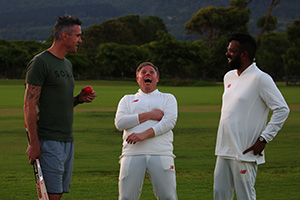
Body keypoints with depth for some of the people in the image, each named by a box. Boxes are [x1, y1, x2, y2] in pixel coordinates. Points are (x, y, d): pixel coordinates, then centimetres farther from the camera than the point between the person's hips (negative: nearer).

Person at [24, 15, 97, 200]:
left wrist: (80, 99, 6)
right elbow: (29, 105, -12)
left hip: (67, 140, 8)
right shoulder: (40, 62, -8)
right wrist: (34, 143, -17)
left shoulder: (67, 64, 20)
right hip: (48, 141, -8)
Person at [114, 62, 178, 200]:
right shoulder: (127, 99, 25)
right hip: (133, 153, 1)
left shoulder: (168, 98, 21)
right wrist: (149, 115, 0)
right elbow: (119, 122, 7)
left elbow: (169, 121, 2)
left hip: (161, 153, -1)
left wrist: (144, 135, -12)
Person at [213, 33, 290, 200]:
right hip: (224, 151, 8)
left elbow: (282, 109, -15)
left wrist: (264, 139, -17)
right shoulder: (229, 77, 15)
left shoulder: (261, 78, -11)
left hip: (245, 153, -8)